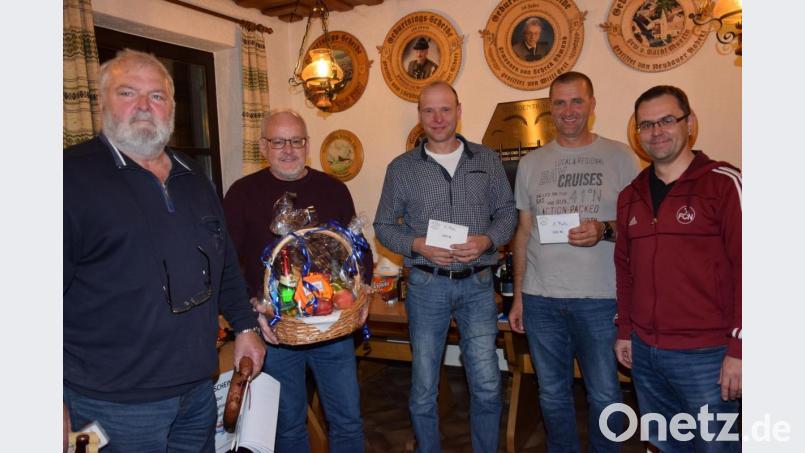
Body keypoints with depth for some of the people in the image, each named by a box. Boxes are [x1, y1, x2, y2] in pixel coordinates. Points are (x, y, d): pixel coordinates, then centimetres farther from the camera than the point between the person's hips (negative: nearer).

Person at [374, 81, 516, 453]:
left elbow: (507, 212, 8)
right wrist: (418, 245, -14)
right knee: (423, 386, 10)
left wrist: (487, 241, -12)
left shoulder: (487, 159, 5)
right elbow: (383, 226, 4)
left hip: (477, 283, 1)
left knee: (487, 384, 4)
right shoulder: (401, 167, 1)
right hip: (426, 285, 0)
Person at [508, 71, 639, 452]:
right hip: (540, 297, 3)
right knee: (552, 394, 13)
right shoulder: (531, 163, 10)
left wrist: (604, 230, -19)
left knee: (604, 395, 5)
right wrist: (518, 295, 9)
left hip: (600, 297, -2)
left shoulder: (620, 157, 1)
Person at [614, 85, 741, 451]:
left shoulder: (724, 183, -8)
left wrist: (738, 349, -14)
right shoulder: (631, 196, 10)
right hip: (643, 353, 6)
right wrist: (624, 332, 14)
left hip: (706, 355, -5)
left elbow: (745, 267, -12)